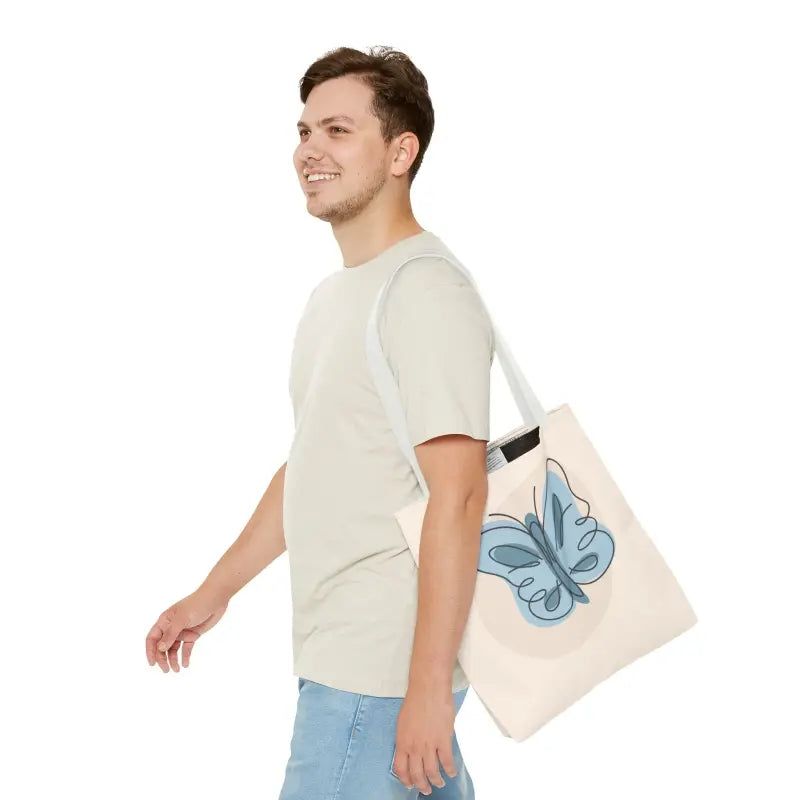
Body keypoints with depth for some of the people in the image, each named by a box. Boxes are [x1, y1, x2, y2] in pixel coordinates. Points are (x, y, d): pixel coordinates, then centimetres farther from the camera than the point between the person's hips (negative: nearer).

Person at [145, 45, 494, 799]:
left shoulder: (428, 293, -16)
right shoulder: (333, 293, 15)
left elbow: (457, 497, -21)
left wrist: (428, 685, -23)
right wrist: (215, 592, 24)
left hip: (383, 670, -9)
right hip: (339, 651, 9)